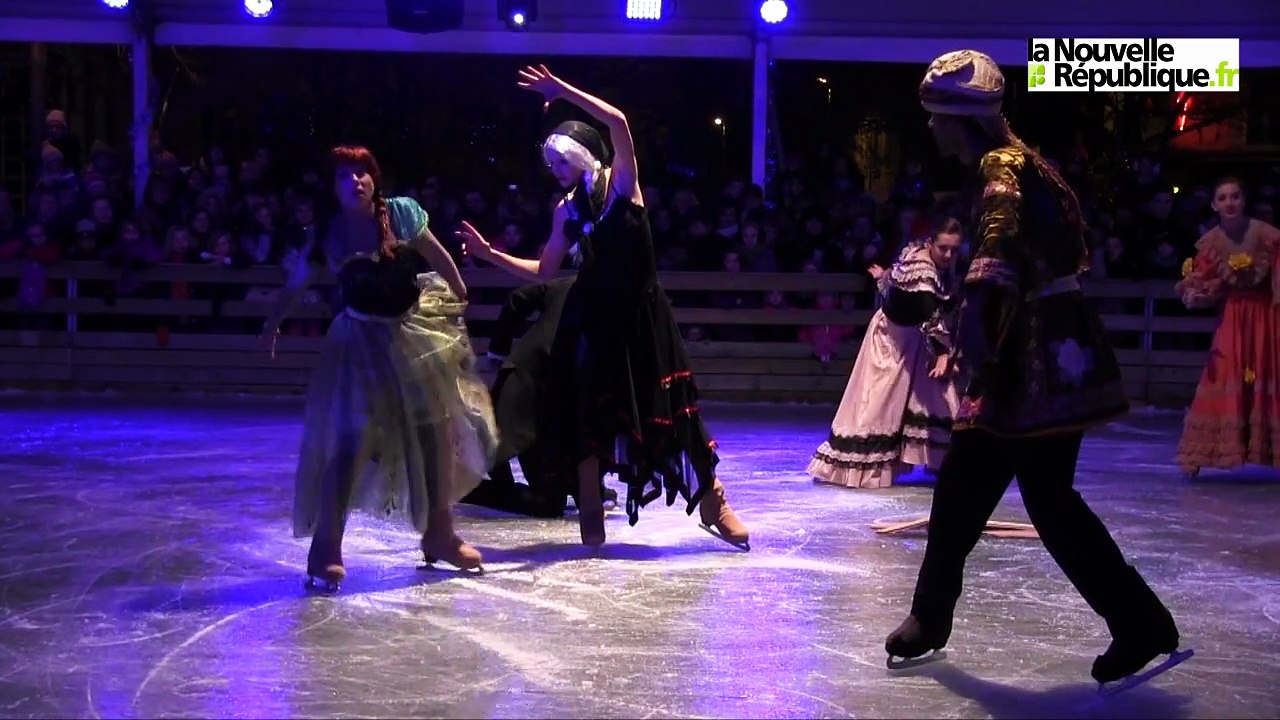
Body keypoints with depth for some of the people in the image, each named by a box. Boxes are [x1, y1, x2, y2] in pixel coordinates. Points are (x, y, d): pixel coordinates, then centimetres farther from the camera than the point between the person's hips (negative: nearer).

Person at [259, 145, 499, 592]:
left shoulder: (402, 213, -13)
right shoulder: (327, 234, -13)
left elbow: (437, 257, 0)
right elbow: (296, 284, 0)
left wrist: (460, 297, 9)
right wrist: (272, 327, 6)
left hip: (414, 328, 3)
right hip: (361, 337, -3)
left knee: (438, 426, 12)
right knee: (351, 437, -14)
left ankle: (439, 532, 31)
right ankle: (325, 545, -6)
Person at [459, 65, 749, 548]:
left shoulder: (621, 182, -4)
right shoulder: (567, 210, 7)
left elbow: (618, 122, -20)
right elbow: (544, 271, 10)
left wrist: (565, 90, -21)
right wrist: (490, 253, 3)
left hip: (640, 313, -4)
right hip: (592, 315, 4)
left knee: (669, 408, -3)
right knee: (587, 411, 1)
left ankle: (713, 502, 8)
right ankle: (591, 513, 11)